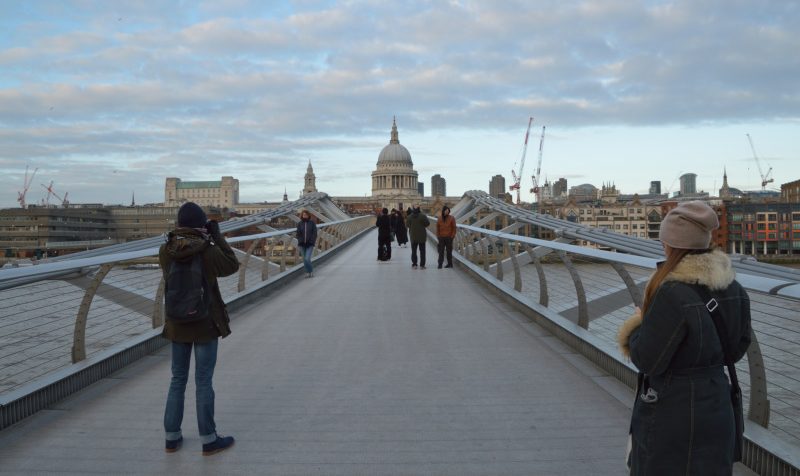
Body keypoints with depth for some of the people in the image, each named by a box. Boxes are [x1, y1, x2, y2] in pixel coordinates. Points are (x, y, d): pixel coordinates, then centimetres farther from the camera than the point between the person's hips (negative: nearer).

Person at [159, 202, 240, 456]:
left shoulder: (165, 250, -5)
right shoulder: (208, 251, -18)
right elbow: (232, 266, -2)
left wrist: (206, 241, 8)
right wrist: (216, 236, -2)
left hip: (177, 323, 5)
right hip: (205, 324, -4)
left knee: (177, 380, 16)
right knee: (204, 382, 4)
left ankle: (172, 437, 24)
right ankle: (209, 440, 15)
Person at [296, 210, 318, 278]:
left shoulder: (312, 223, -1)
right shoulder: (299, 224, 5)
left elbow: (314, 233, -2)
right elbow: (298, 234, 6)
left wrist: (312, 242, -12)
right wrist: (300, 242, -7)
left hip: (310, 245, -3)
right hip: (302, 245, 3)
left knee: (307, 259, -13)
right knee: (304, 260, 7)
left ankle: (311, 271, 7)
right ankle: (308, 272, 21)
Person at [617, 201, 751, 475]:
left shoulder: (673, 294, -26)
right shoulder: (733, 290, -2)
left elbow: (647, 360, -20)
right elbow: (737, 349, 10)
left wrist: (637, 324, -4)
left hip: (671, 413, -7)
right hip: (718, 408, 7)